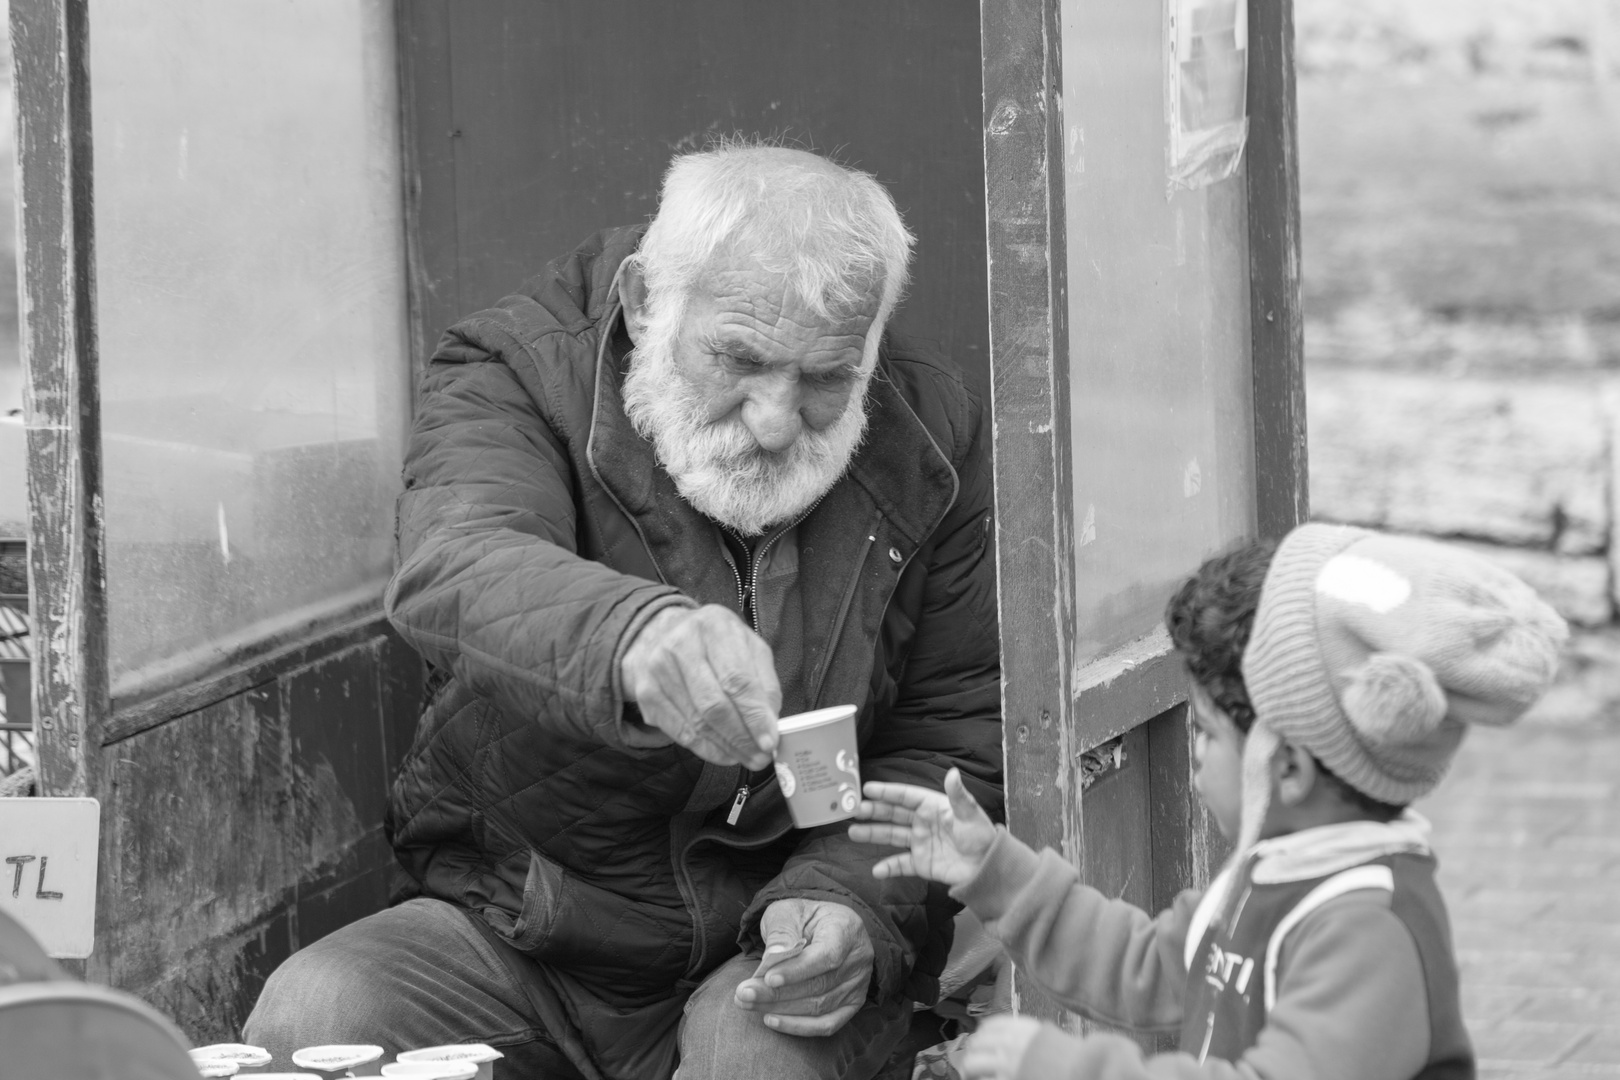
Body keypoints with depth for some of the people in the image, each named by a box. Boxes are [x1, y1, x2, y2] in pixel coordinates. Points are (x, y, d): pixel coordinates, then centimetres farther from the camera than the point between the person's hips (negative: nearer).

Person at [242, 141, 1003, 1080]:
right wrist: (630, 636, -57)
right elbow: (456, 571, -34)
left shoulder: (933, 435, -3)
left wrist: (855, 902, -19)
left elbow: (959, 739, 2)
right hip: (516, 925, 0)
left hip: (767, 965, 1)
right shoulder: (515, 377, -10)